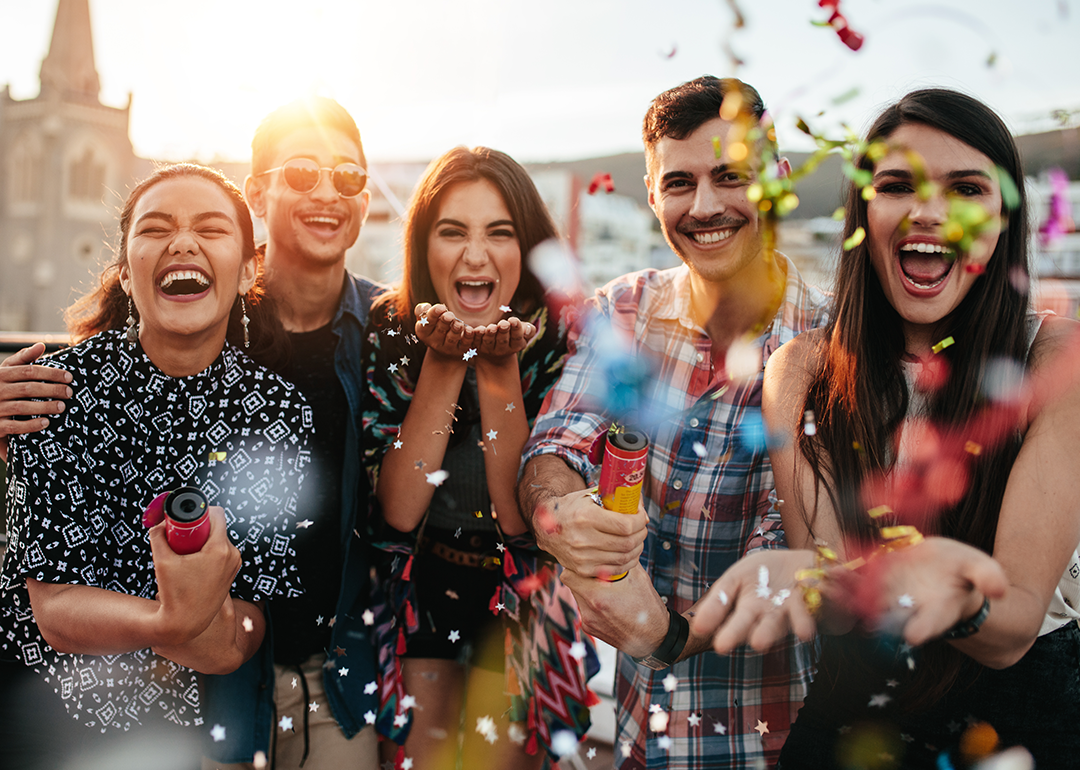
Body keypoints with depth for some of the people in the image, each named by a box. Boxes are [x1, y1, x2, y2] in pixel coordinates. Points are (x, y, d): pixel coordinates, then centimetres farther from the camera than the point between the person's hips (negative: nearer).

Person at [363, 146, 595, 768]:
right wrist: (444, 363, -27)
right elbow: (397, 511, -18)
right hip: (419, 585, 1)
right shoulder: (390, 330, -12)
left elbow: (521, 518, -21)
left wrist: (500, 367, -30)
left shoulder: (561, 341, -15)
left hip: (521, 595, -1)